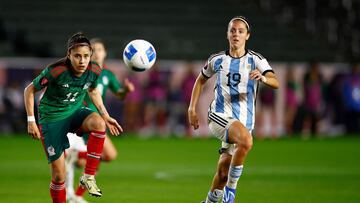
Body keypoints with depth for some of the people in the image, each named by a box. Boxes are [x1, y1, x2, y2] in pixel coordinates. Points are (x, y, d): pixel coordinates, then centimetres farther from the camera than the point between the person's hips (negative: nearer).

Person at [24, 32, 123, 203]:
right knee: (59, 175, -5)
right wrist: (31, 121, -15)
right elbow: (29, 90, -12)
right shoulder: (55, 71, -26)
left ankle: (88, 177, -19)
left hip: (75, 112, 4)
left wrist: (106, 116, 4)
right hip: (52, 118, -4)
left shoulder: (94, 71, -12)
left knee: (98, 123, -31)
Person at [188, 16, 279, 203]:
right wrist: (192, 109, 14)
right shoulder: (217, 60, 4)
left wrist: (263, 78, -39)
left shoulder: (256, 60, -1)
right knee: (246, 141, -33)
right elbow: (201, 80, 22)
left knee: (223, 172, 8)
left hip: (244, 121, 2)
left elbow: (275, 83, -17)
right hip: (220, 116, -2)